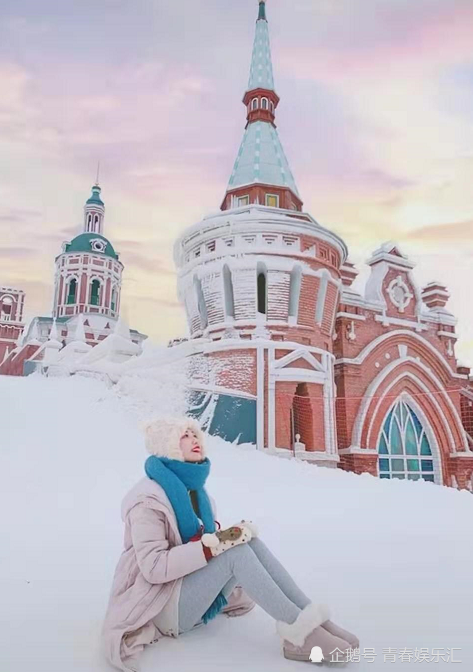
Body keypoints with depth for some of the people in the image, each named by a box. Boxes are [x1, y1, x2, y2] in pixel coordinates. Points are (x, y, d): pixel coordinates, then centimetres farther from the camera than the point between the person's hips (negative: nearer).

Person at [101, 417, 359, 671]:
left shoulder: (193, 488, 7)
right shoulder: (149, 499, -19)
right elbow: (154, 567, -26)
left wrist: (222, 535, -8)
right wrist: (214, 543, -30)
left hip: (193, 592, 8)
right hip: (160, 606, -8)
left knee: (246, 541, -16)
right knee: (236, 550, -28)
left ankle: (312, 620, -19)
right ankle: (298, 628, -24)